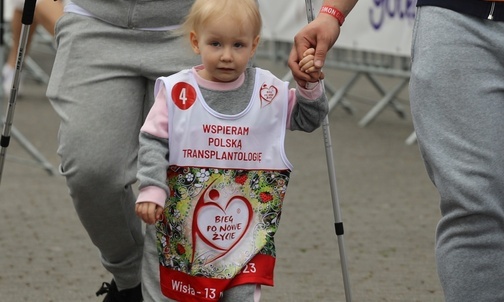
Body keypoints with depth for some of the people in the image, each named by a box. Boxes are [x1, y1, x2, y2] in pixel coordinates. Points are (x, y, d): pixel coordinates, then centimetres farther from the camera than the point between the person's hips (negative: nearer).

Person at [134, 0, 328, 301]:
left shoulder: (269, 92, -1)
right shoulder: (177, 92, -8)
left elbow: (309, 119, 10)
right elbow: (154, 142, -7)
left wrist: (310, 87, -8)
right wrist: (151, 189, -18)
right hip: (187, 225, 0)